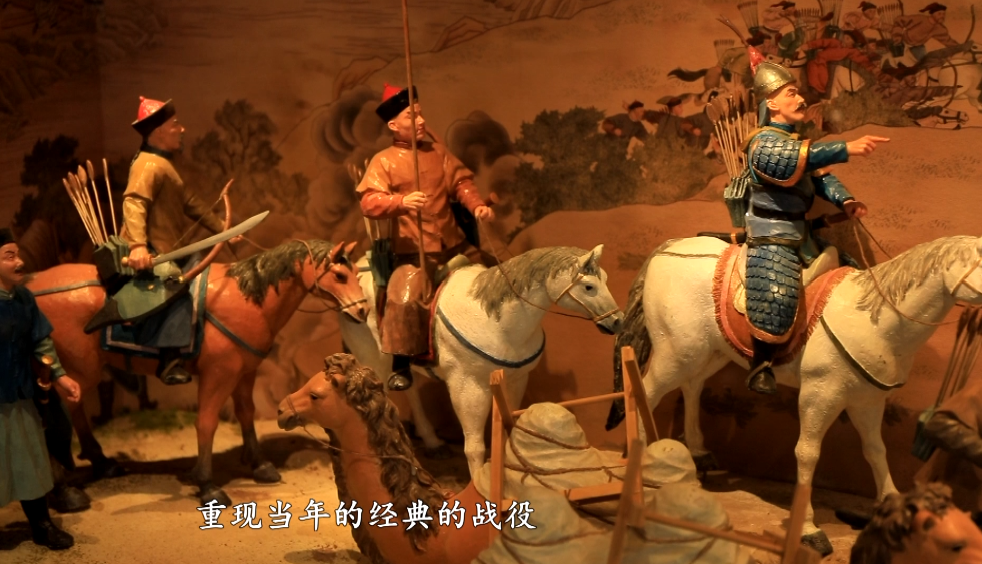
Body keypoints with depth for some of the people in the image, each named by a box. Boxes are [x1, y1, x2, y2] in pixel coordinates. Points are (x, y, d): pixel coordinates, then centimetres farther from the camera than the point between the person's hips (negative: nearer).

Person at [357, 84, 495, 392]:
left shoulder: (438, 152, 11)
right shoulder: (383, 162, -3)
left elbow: (461, 183, 7)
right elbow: (369, 204, -12)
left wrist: (477, 205, -12)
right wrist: (401, 202, -30)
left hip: (454, 244, 5)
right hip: (413, 250, -5)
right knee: (404, 299, -24)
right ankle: (401, 366, -5)